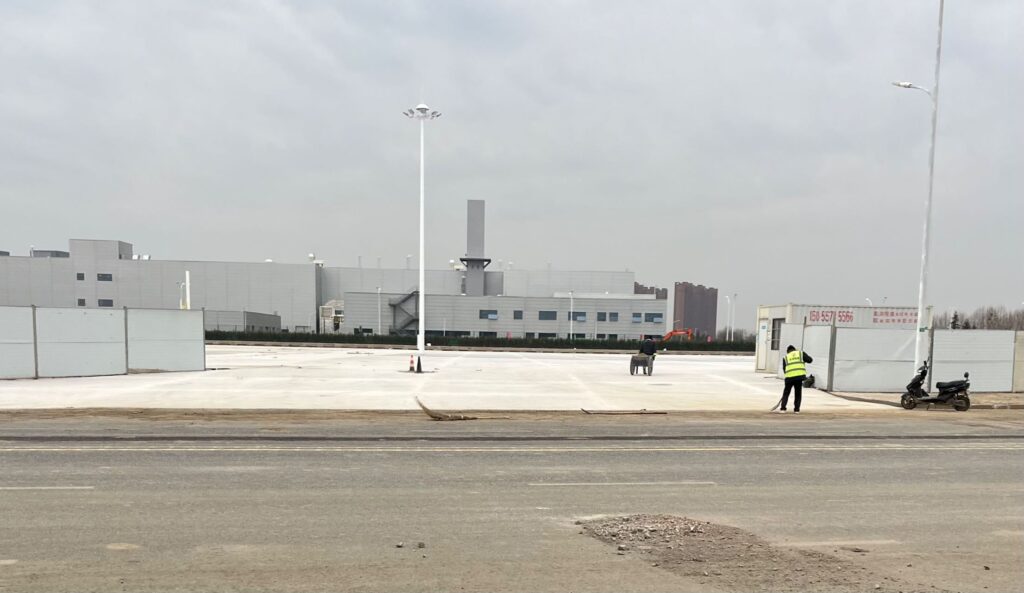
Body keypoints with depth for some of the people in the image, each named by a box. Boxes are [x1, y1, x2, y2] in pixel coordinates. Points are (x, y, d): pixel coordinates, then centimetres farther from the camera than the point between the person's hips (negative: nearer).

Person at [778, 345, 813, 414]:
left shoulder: (785, 357, 16)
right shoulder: (801, 353, 14)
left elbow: (784, 369, 12)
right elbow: (810, 360, 7)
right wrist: (803, 359, 25)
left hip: (789, 376, 0)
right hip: (800, 375, 0)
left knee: (786, 393, 12)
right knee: (798, 393, 14)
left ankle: (783, 408, 5)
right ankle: (796, 409, 13)